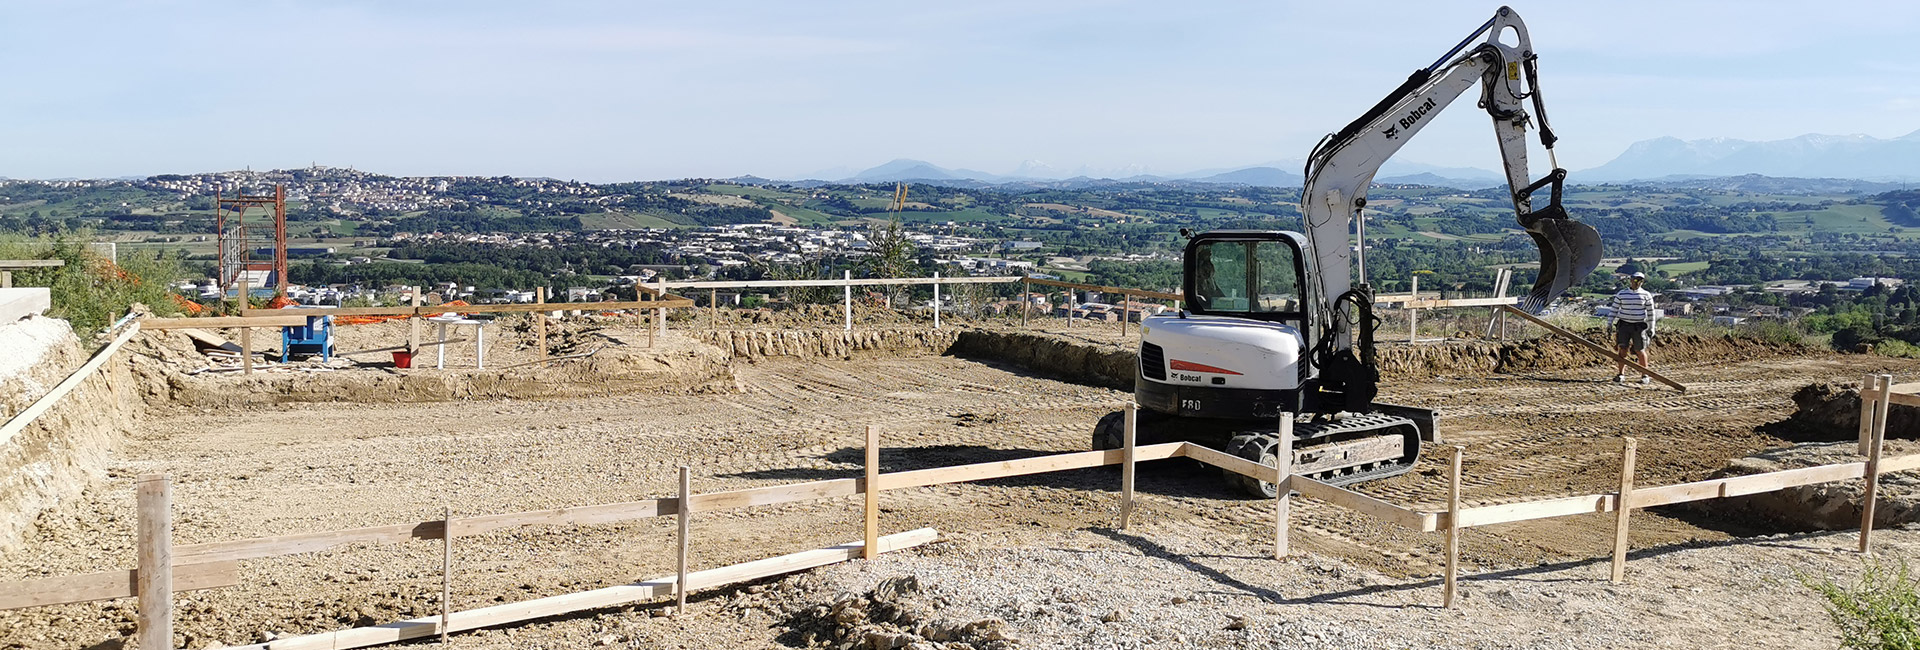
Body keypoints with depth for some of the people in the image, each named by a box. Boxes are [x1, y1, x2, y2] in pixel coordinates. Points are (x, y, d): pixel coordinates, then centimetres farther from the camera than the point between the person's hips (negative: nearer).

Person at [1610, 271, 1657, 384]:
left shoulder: (1646, 295, 2)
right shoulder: (1621, 294, 3)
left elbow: (1651, 312, 6)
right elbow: (1614, 310, 7)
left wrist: (1651, 328, 3)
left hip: (1639, 326, -1)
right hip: (1624, 324, 1)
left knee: (1640, 351, -1)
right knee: (1622, 349, -3)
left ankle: (1645, 376, 11)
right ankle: (1621, 374, 6)